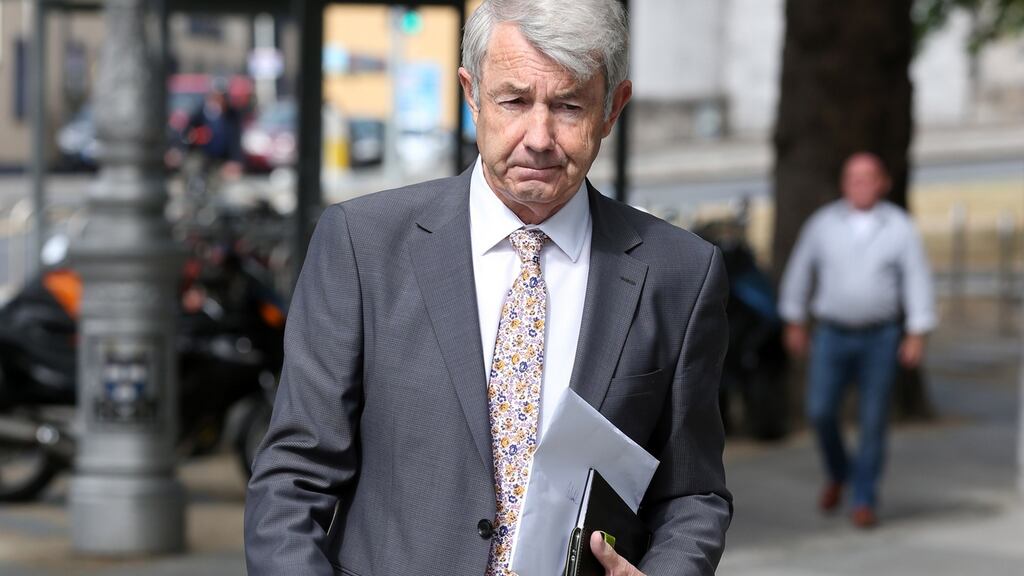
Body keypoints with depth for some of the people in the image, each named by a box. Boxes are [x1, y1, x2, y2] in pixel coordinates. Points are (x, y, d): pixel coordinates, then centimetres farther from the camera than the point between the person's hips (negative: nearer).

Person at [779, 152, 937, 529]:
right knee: (820, 411, -7)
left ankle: (864, 502, 8)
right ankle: (838, 472, 22)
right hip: (832, 335, 1)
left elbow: (917, 281, -7)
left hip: (880, 337, -1)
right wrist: (794, 324, 8)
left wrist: (917, 336, -14)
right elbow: (800, 271, 7)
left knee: (873, 420, -2)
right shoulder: (823, 223, -2)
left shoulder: (900, 227, -5)